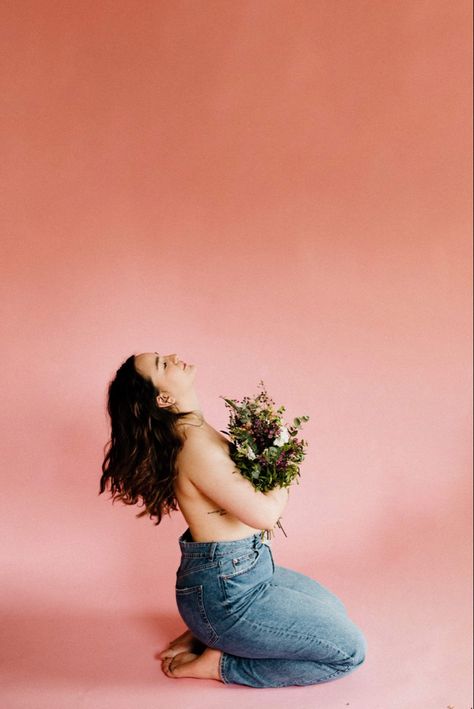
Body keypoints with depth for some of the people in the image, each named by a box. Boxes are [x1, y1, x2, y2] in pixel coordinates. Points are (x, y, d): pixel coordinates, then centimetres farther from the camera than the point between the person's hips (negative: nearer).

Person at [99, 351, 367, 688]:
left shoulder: (196, 430, 3)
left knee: (333, 609, 25)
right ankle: (221, 664, 3)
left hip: (248, 569, 9)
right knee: (350, 650, -2)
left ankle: (207, 634, 18)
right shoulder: (196, 446, -27)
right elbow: (264, 514, -25)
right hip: (226, 592, -9)